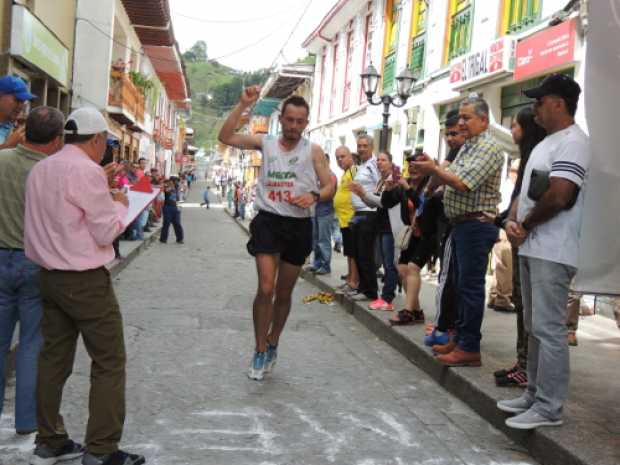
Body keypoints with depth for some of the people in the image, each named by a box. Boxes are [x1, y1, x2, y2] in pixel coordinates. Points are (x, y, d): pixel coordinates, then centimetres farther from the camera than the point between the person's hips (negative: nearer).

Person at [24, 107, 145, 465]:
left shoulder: (40, 170, 9)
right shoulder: (87, 171, -17)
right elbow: (106, 233, -15)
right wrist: (119, 205, 3)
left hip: (50, 276, 9)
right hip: (86, 281, -9)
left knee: (54, 359, 14)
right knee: (109, 362, 0)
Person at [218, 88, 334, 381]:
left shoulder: (313, 151, 0)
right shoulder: (265, 143, 4)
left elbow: (330, 187, -1)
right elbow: (225, 137, -3)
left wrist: (313, 196, -23)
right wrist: (243, 105, -10)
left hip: (299, 225, 1)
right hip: (268, 221, -1)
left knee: (284, 293, 13)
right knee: (266, 289, -12)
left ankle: (272, 345, 34)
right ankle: (260, 352, 3)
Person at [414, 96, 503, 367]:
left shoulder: (488, 148, -12)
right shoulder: (467, 147, 19)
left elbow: (463, 184, -20)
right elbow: (450, 180, 17)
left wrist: (433, 169, -9)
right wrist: (432, 169, 0)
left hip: (476, 225, -10)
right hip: (461, 224, 10)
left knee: (471, 286, -6)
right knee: (462, 284, 14)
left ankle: (470, 349, -1)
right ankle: (460, 339, 23)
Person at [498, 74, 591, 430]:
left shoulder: (572, 142, -13)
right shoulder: (546, 144, 19)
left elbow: (557, 197, -23)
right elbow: (527, 190, 20)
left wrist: (526, 226, -9)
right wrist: (512, 222, 2)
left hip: (553, 252, -10)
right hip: (533, 248, 10)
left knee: (549, 329, -7)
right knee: (535, 327, 15)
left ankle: (549, 408, -1)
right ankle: (535, 395, 24)